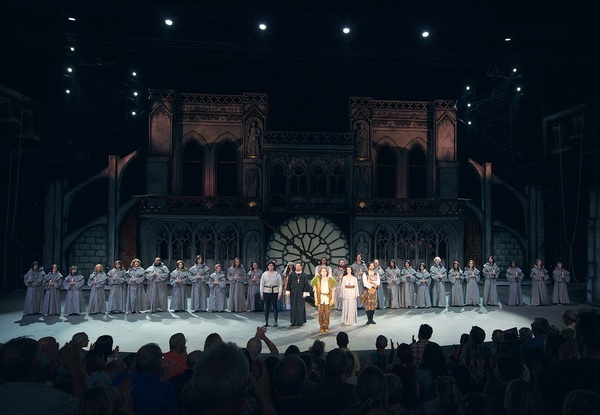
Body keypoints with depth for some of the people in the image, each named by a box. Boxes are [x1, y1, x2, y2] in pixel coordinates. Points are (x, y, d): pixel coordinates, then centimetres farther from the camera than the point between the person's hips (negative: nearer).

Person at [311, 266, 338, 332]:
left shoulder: (330, 280, 7)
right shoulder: (318, 279, 6)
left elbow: (332, 290, 7)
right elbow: (315, 290, 5)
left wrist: (332, 299, -1)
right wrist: (316, 299, -2)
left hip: (328, 298, 0)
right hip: (321, 298, 0)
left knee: (327, 313, -1)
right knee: (321, 313, -2)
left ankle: (326, 327, 8)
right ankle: (322, 327, 8)